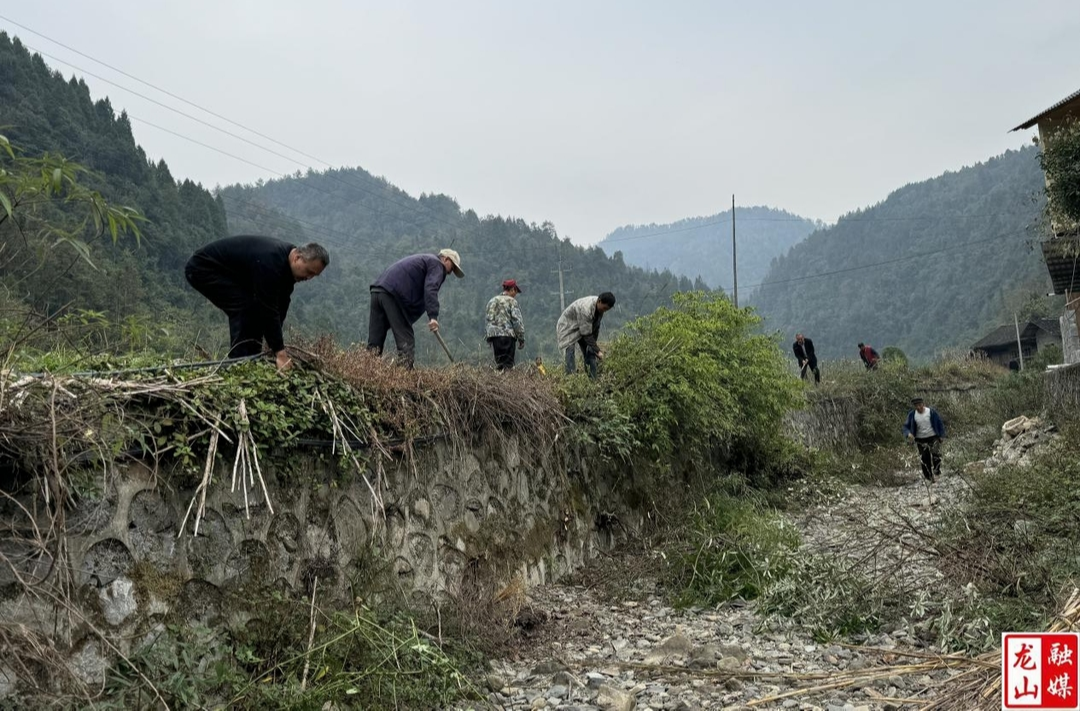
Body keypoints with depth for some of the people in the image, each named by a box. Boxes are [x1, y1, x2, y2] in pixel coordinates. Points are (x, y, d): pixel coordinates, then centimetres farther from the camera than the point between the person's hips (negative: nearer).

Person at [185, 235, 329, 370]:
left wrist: (277, 346, -4)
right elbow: (268, 310, -33)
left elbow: (281, 305, 0)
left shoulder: (287, 261, -5)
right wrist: (280, 353, -30)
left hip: (226, 271, 9)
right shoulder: (270, 262, -34)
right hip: (203, 269, -9)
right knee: (244, 310, -19)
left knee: (256, 310, 4)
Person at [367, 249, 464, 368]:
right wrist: (433, 316, -22)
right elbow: (430, 289, -13)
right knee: (406, 340, -6)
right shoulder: (437, 264, 5)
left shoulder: (422, 260, 35)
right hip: (393, 294, -9)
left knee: (375, 341, 4)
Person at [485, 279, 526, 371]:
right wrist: (521, 338, -3)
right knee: (508, 363, -4)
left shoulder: (492, 301, 16)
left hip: (492, 334, 6)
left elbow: (487, 318, 16)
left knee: (498, 362, 11)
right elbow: (517, 321, -8)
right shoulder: (512, 301, -2)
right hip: (507, 335, -6)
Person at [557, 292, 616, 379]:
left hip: (585, 327, 7)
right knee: (570, 350, -25)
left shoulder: (600, 307, -14)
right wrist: (597, 351, -29)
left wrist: (594, 346, -2)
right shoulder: (585, 309, -38)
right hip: (568, 326, -7)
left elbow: (596, 327, -2)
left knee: (590, 351, -2)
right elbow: (586, 334, -34)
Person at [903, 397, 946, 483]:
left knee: (936, 455, -15)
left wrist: (941, 436, -3)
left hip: (933, 438, -2)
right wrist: (908, 434, -20)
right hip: (920, 440, 2)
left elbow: (940, 424, 1)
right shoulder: (912, 415, -4)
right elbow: (906, 426, 2)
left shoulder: (932, 412, -9)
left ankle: (937, 472, 8)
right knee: (925, 459, 3)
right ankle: (929, 477, 16)